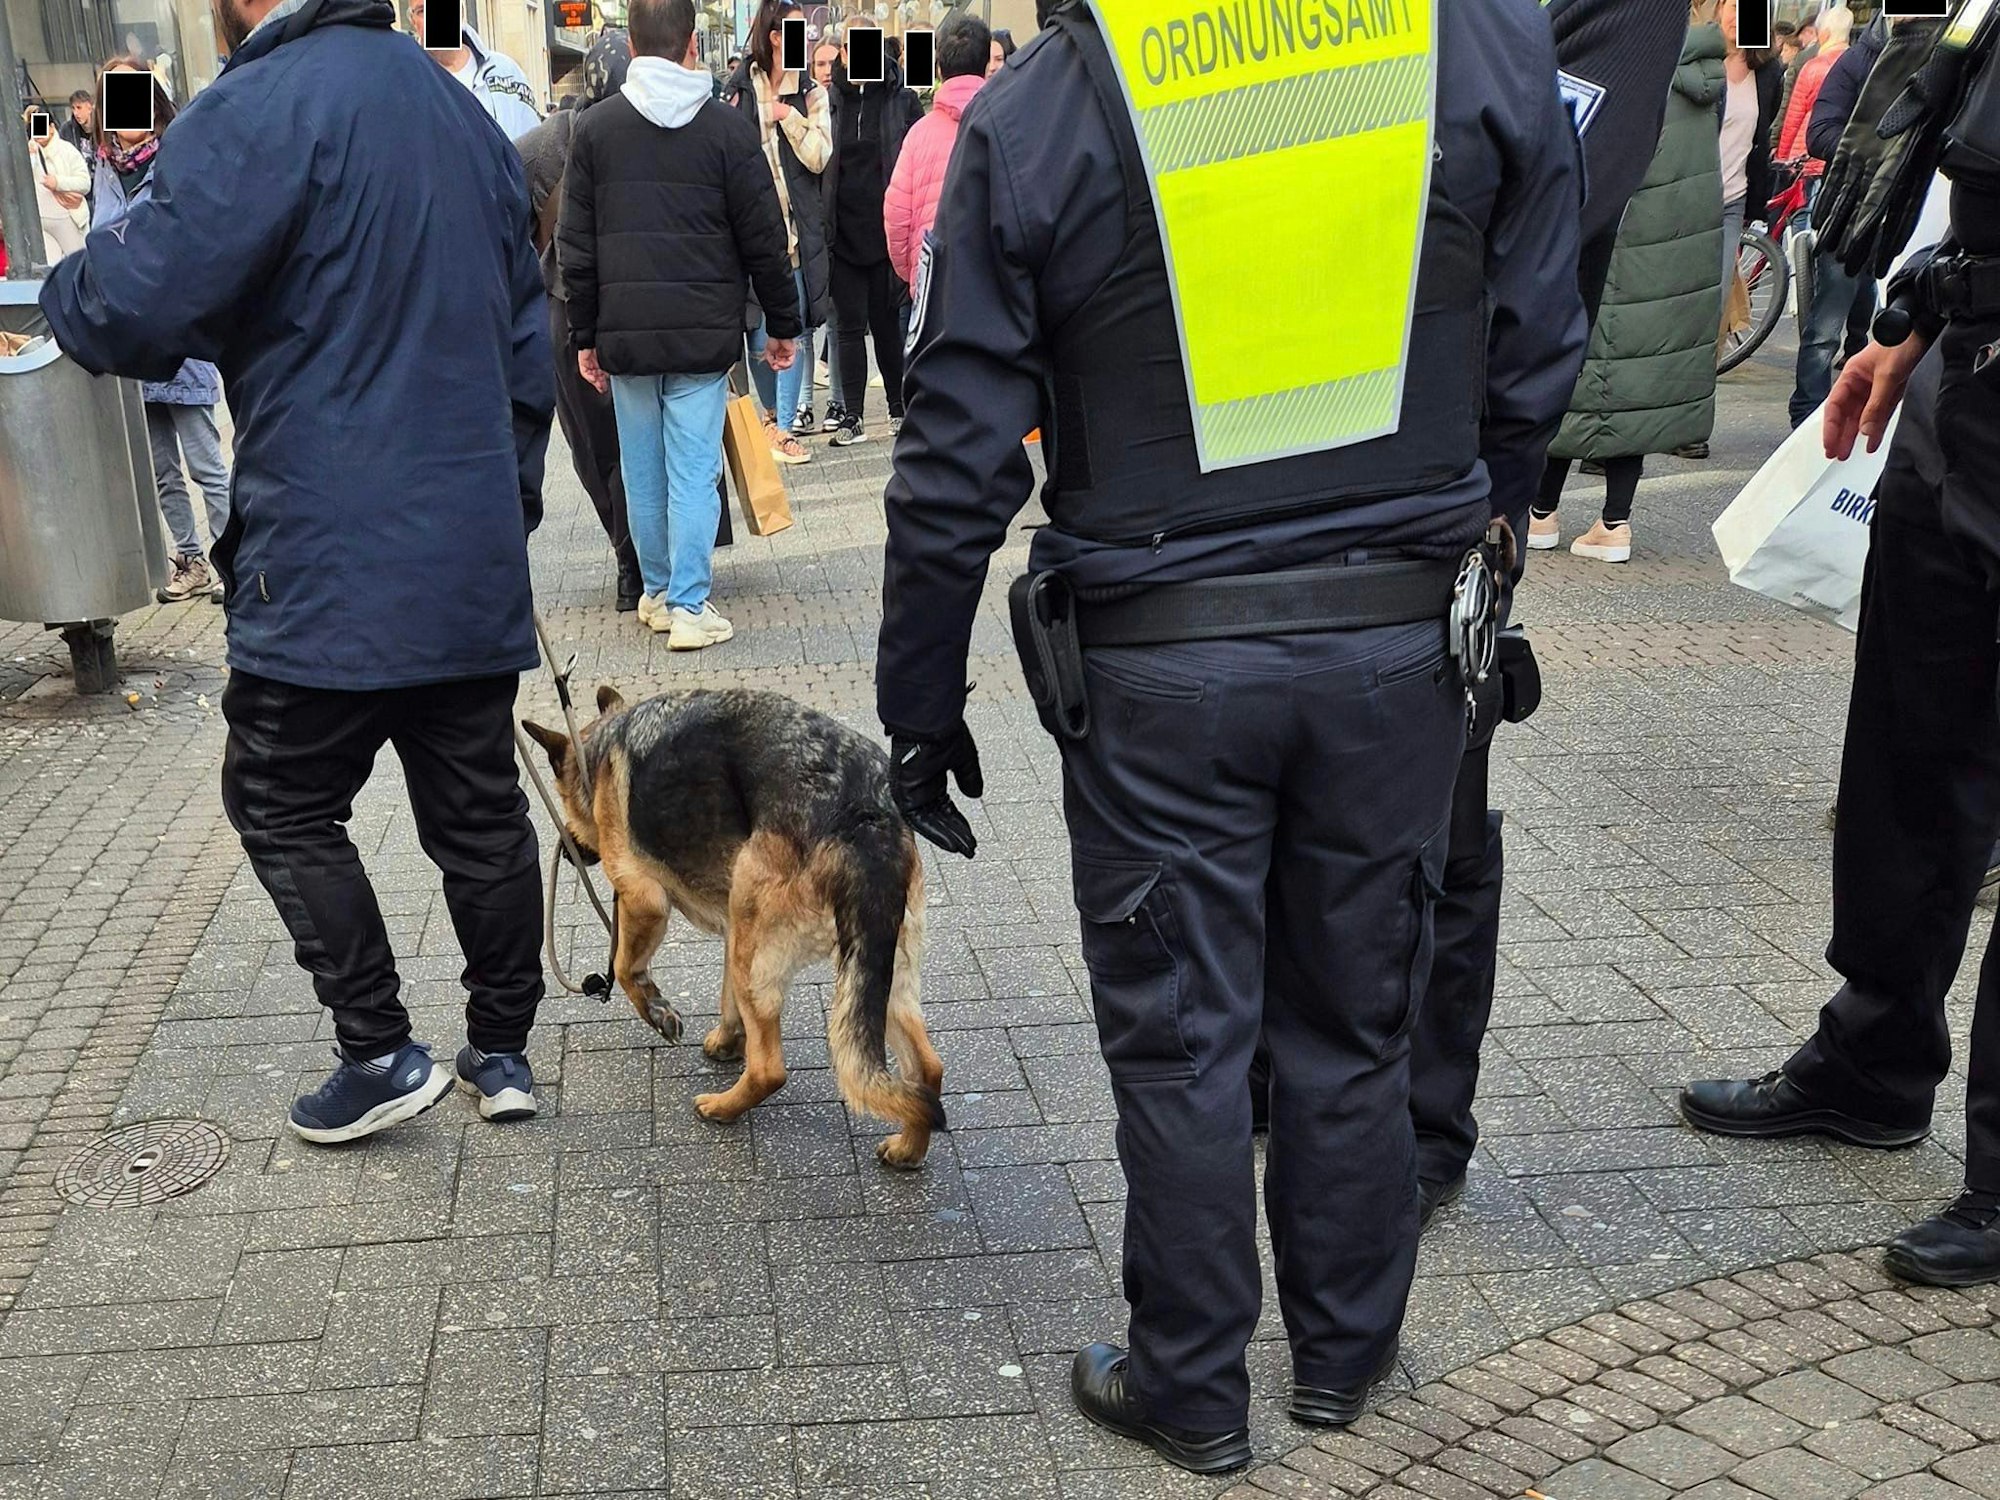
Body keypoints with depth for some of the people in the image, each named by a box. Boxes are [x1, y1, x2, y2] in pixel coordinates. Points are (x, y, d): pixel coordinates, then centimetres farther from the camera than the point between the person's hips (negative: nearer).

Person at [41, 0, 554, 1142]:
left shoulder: (265, 107, -12)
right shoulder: (460, 108, 13)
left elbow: (136, 310, -17)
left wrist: (63, 287, 6)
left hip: (333, 566, -7)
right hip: (476, 563, 7)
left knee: (285, 805, 11)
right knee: (479, 808, 13)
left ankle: (381, 1056, 13)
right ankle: (503, 1050, 23)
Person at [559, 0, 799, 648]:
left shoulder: (595, 128, 3)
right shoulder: (728, 127, -2)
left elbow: (575, 246, 4)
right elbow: (763, 238, 0)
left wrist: (585, 335, 11)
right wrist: (783, 323, 10)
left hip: (624, 334, 2)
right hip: (704, 335, -2)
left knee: (642, 473, 12)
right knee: (694, 473, 0)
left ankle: (657, 592, 23)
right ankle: (689, 606, 1)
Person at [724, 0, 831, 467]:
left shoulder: (811, 93, 7)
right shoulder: (739, 90, 1)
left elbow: (819, 158, -3)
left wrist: (788, 116, -10)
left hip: (798, 230, 1)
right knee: (759, 331, 3)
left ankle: (784, 426, 5)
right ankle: (771, 412, 24)